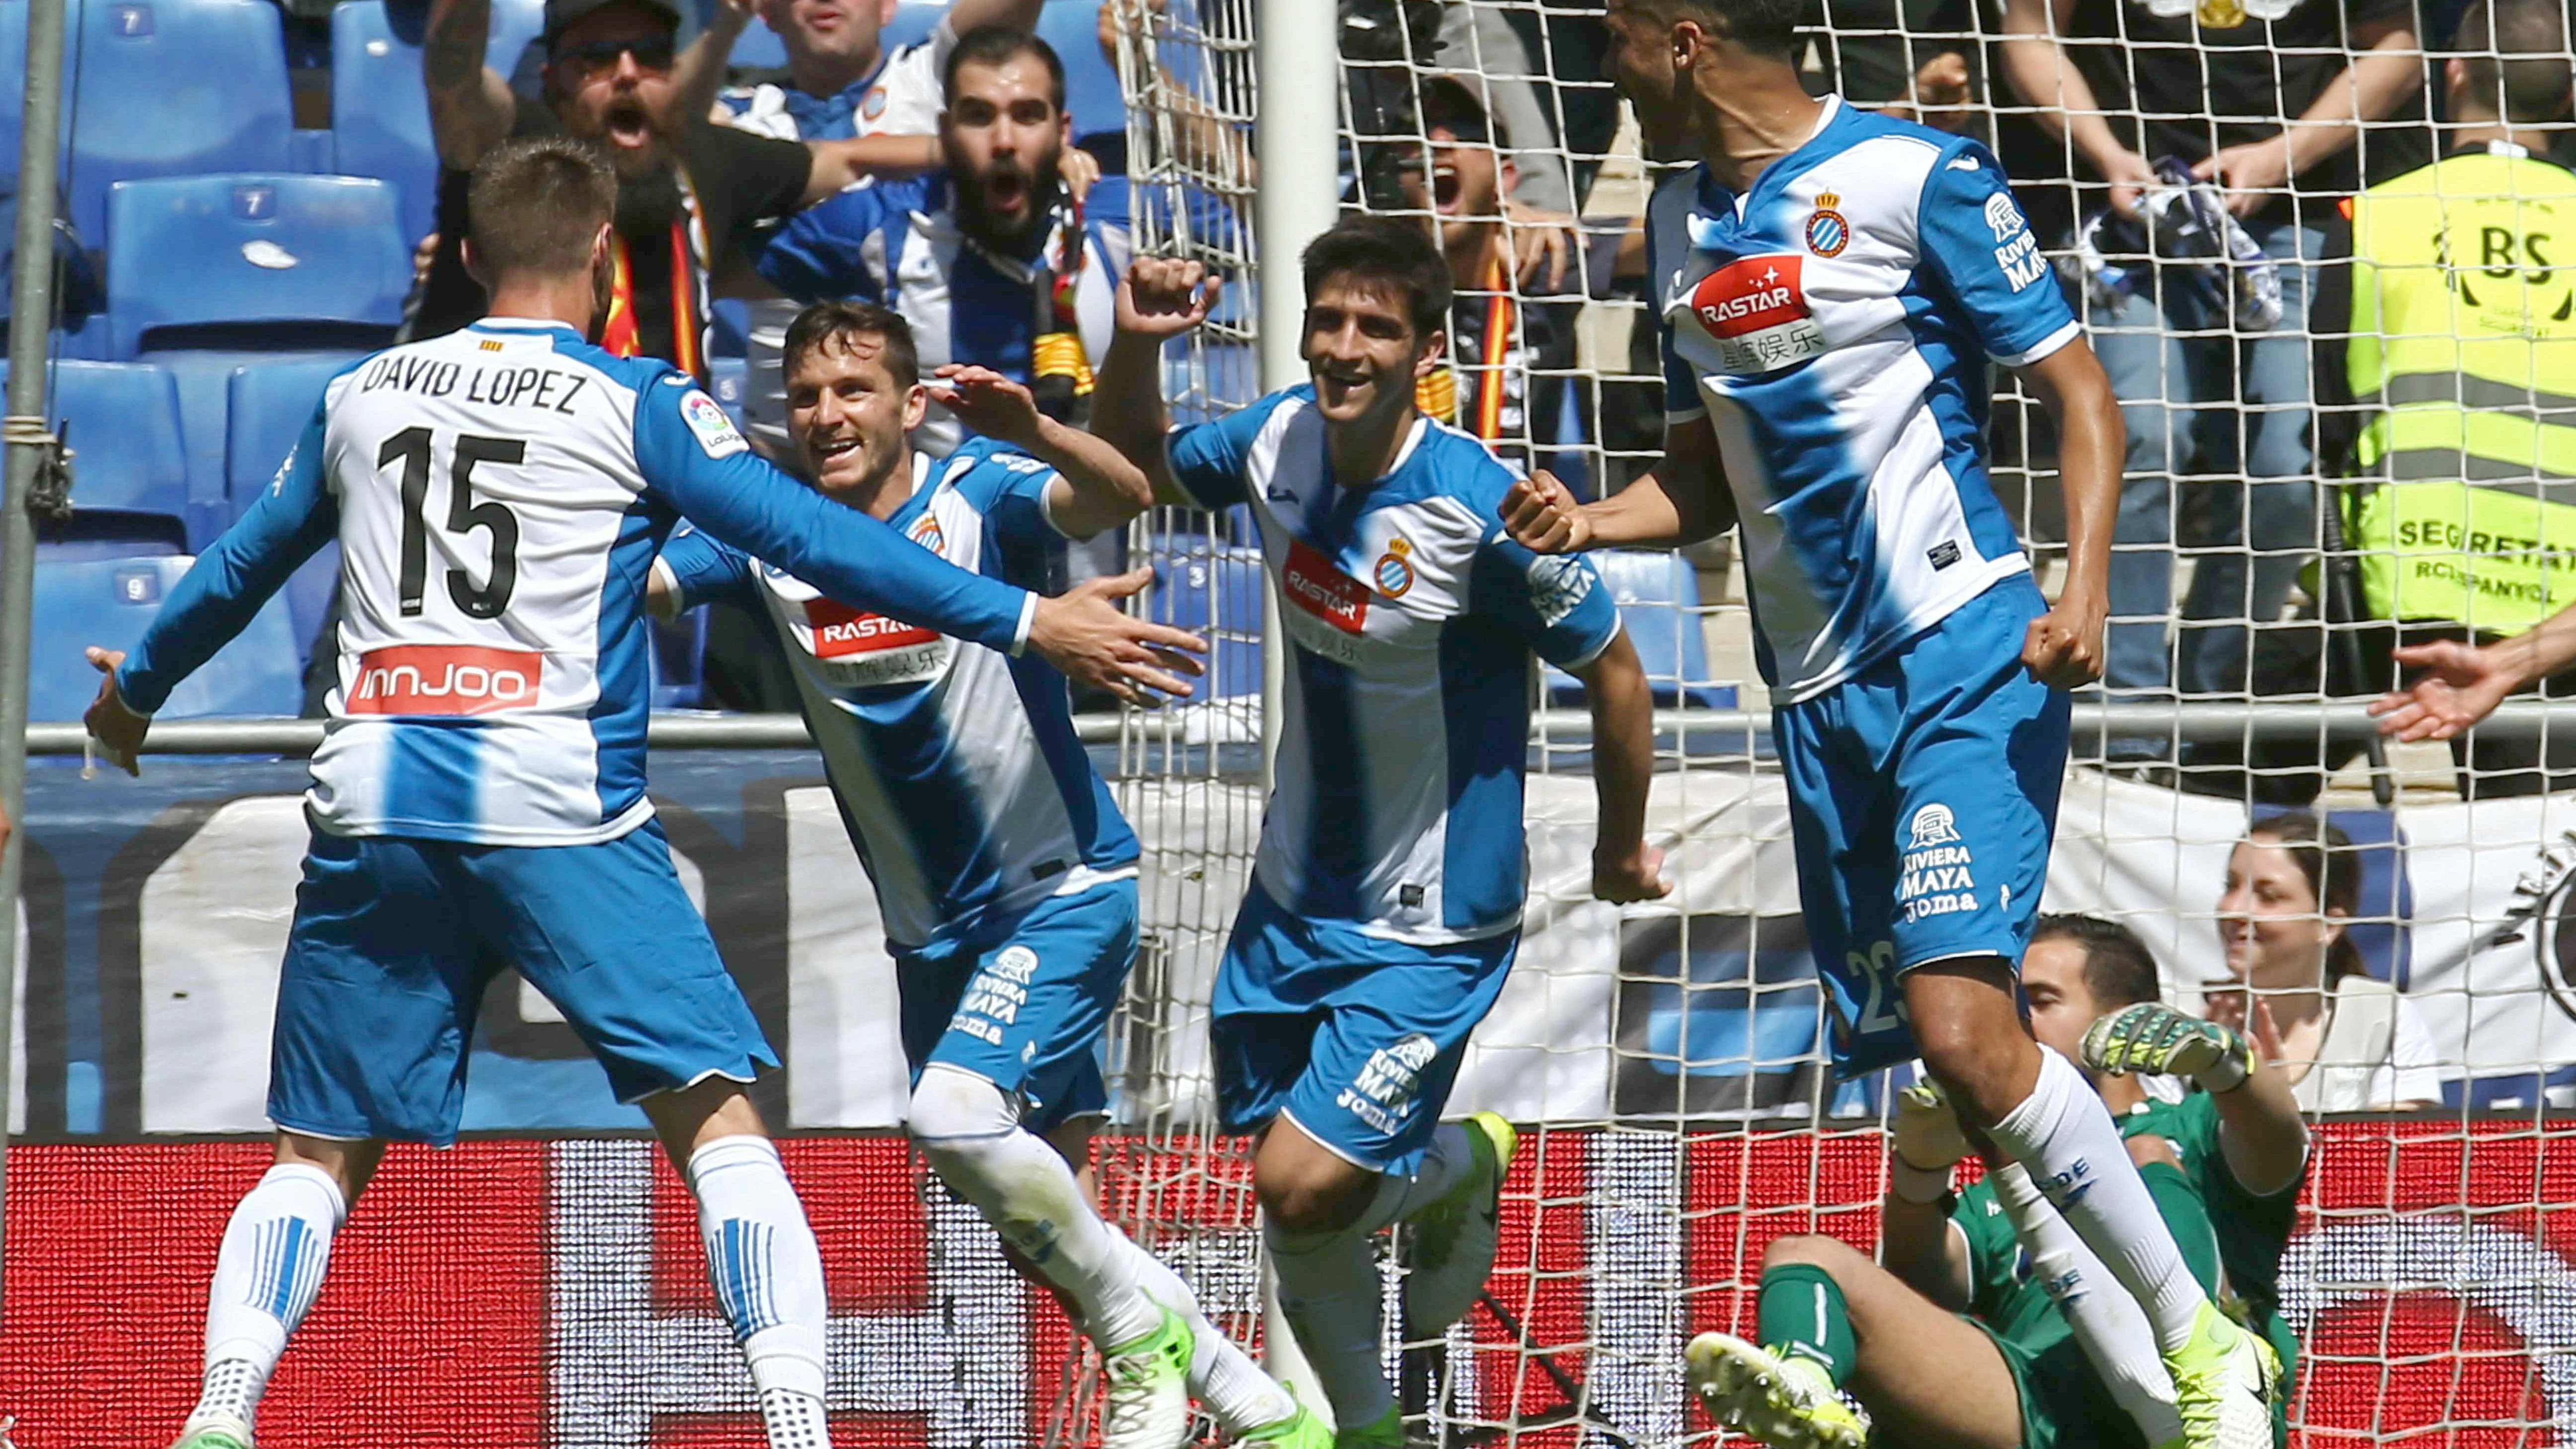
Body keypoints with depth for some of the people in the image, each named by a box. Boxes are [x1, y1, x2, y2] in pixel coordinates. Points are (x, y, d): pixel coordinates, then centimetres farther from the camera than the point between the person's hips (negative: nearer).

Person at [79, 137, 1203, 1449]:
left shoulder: (360, 395, 16)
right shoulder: (634, 405, 3)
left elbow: (240, 566, 30)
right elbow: (811, 539, -4)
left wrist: (135, 690, 48)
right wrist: (1027, 621, -3)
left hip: (370, 812, 4)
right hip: (559, 814, -4)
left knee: (320, 1155, 11)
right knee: (715, 1118, -2)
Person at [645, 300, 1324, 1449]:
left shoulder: (980, 500, -15)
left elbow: (1122, 497, -34)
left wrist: (1033, 435, -53)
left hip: (1065, 893, -6)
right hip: (933, 933, 6)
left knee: (954, 1115, -27)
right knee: (1042, 1233, 11)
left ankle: (1142, 1335, -5)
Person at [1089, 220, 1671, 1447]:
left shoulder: (1479, 509, -25)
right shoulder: (1281, 440, -8)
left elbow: (1613, 670, -11)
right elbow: (1138, 470, 13)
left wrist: (1624, 843, 1)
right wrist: (1133, 345, -6)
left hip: (1430, 928, -6)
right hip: (1293, 898, 6)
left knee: (1305, 1188, -13)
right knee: (1285, 1204, 12)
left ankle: (1466, 1166, 19)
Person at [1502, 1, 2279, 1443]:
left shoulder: (1913, 176, -7)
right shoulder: (1684, 227, 15)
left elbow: (2081, 392, -5)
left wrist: (2084, 589, -20)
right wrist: (1587, 523, 4)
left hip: (1965, 656, -8)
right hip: (1820, 691, 8)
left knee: (1961, 1026, -22)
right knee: (1893, 1062, 6)